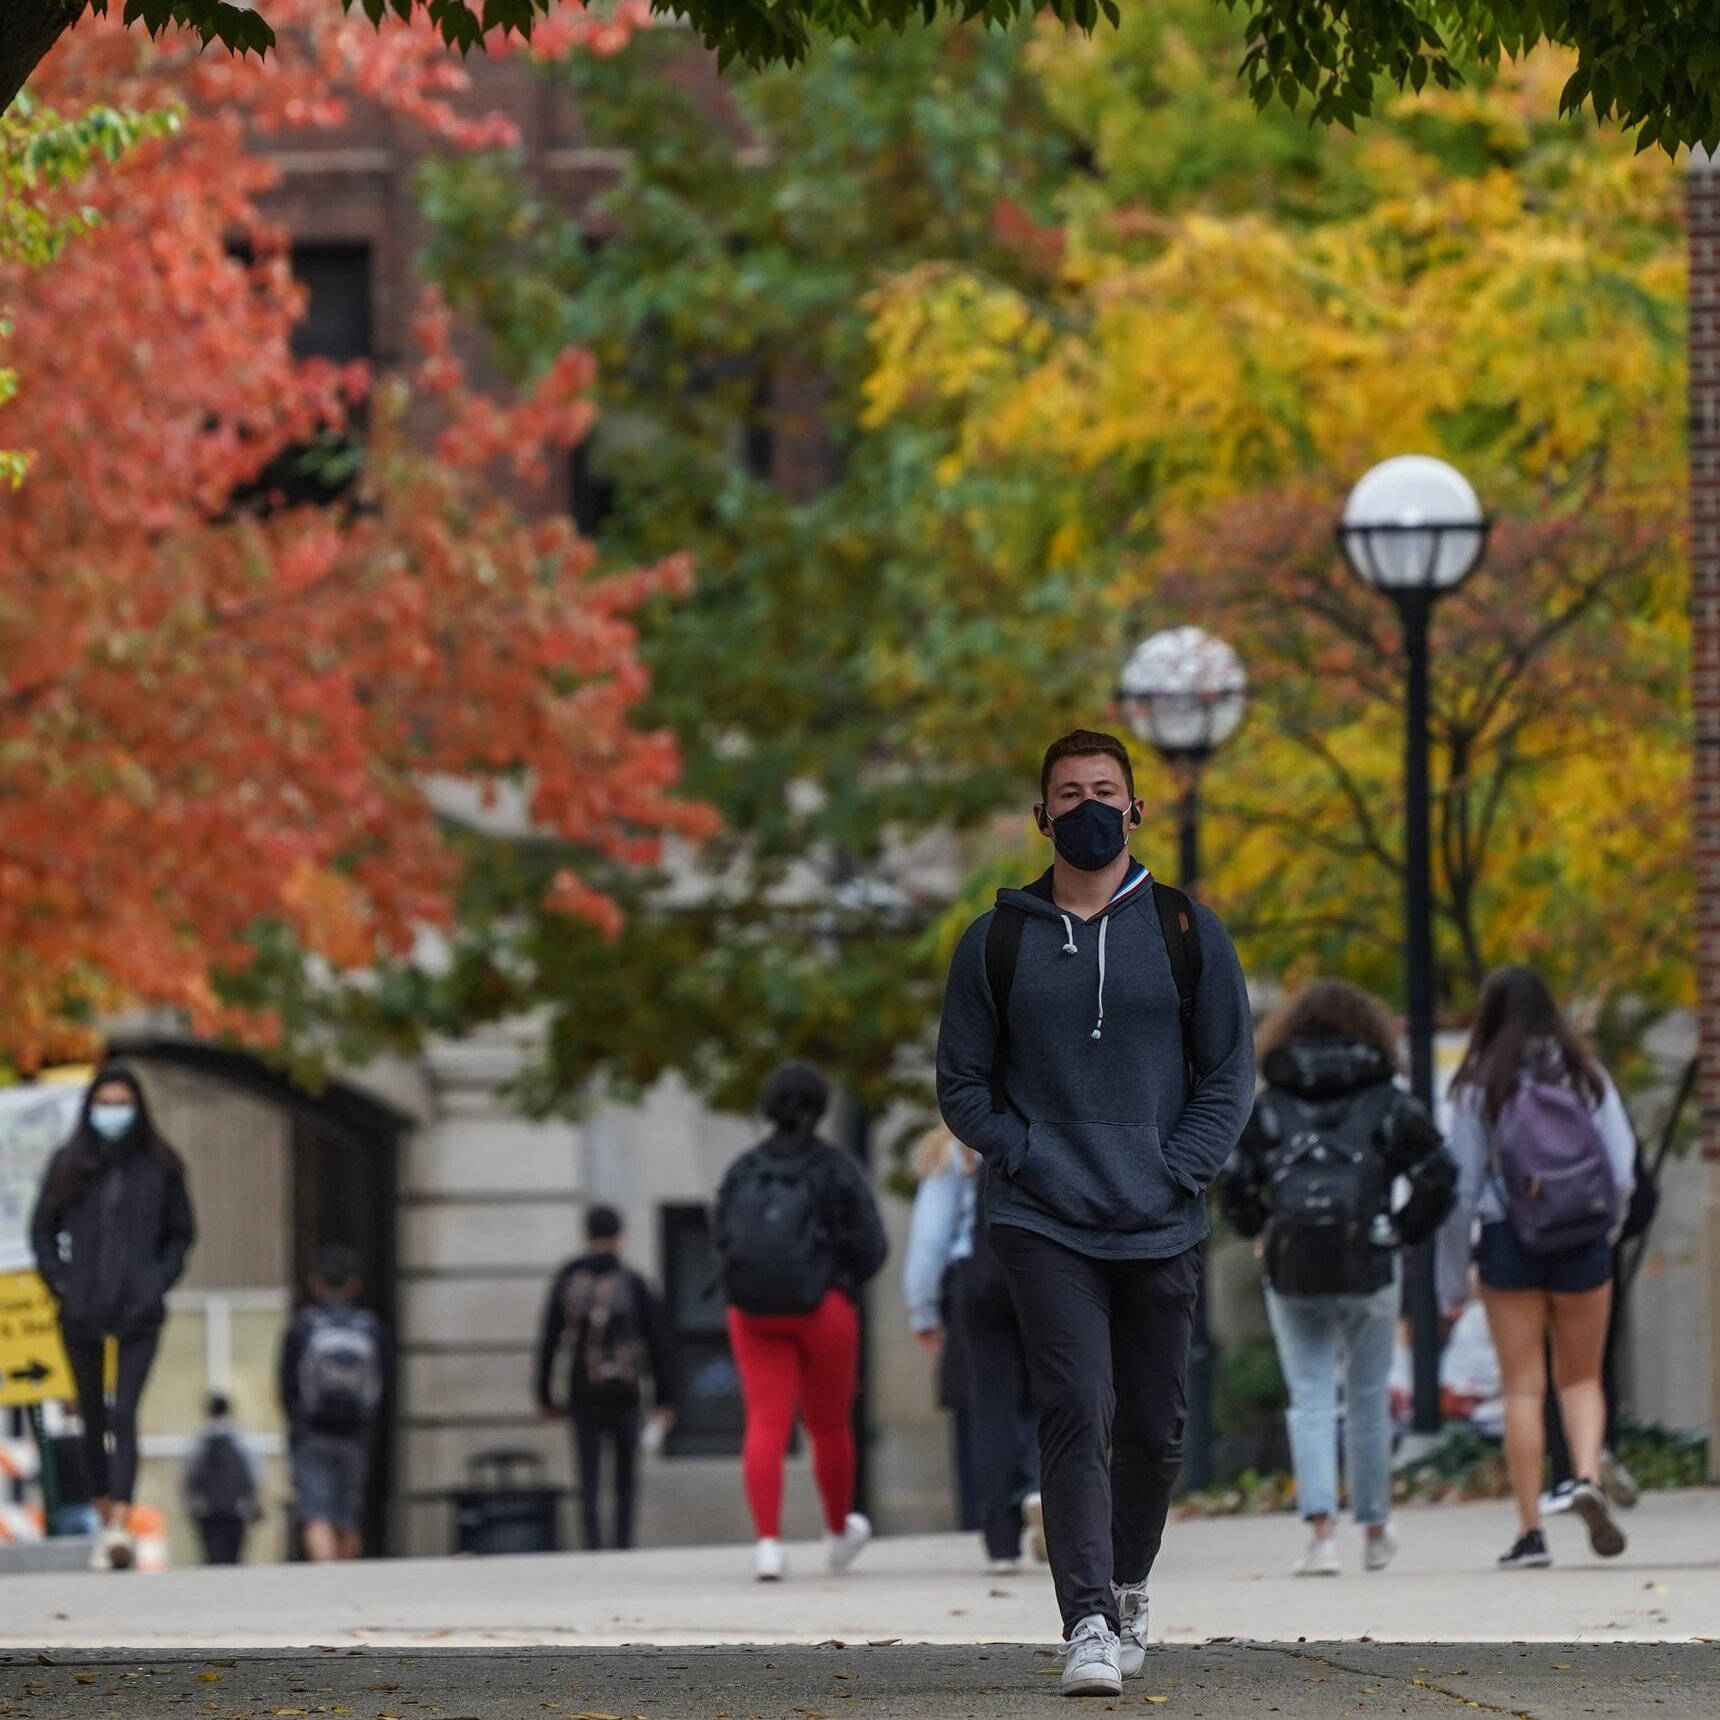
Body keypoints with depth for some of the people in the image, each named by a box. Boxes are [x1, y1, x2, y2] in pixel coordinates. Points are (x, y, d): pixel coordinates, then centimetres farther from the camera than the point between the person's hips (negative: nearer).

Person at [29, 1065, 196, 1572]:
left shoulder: (159, 1167, 4)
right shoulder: (69, 1165, 6)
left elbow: (180, 1233, 11)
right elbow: (42, 1229, 11)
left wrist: (158, 1282, -3)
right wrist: (61, 1282, -1)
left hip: (137, 1311, -2)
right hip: (82, 1312, 2)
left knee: (123, 1414, -14)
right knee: (93, 1417, 7)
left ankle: (121, 1525, -23)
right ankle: (107, 1520, 17)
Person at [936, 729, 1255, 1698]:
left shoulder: (1187, 932, 7)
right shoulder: (998, 942, 6)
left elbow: (1230, 1074, 7)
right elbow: (963, 1083, 9)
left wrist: (1175, 1173, -6)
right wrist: (1026, 1156, -7)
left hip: (1163, 1228, 2)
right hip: (1043, 1222, -2)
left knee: (1155, 1428, 9)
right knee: (1078, 1411, -16)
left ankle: (1129, 1584, 34)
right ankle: (1087, 1625, -19)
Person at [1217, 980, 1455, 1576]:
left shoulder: (1269, 1106, 6)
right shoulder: (1387, 1102, 5)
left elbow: (1234, 1180, -4)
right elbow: (1436, 1174, -3)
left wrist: (1262, 1233, 10)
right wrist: (1405, 1232, 8)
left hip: (1292, 1272, 0)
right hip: (1368, 1269, 0)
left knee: (1310, 1400, 1)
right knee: (1369, 1399, 15)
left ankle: (1321, 1532, -15)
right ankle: (1374, 1531, 25)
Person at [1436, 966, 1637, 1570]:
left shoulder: (1479, 1087, -3)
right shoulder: (1587, 1077, 3)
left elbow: (1461, 1187, -3)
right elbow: (1623, 1170, -1)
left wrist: (1452, 1281, 3)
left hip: (1509, 1247, -1)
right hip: (1584, 1245, 1)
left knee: (1523, 1388, 4)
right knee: (1581, 1378, 14)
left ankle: (1531, 1530, 2)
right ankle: (1587, 1476, -14)